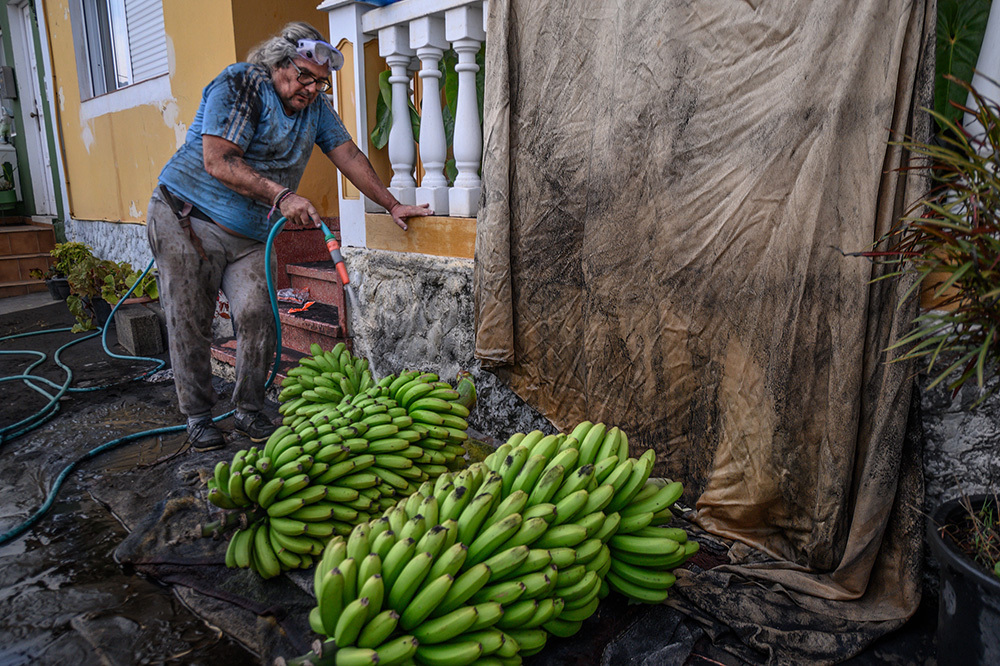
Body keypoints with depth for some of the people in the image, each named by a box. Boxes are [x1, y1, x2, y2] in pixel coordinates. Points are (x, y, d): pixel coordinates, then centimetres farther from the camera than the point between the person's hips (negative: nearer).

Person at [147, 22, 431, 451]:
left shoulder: (315, 107, 9)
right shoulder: (238, 86, -12)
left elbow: (347, 154, 9)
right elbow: (217, 162, -21)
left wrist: (392, 206, 3)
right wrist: (281, 196, -29)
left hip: (250, 235, 5)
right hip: (186, 219, -5)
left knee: (256, 313, -11)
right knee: (190, 321, -3)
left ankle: (249, 410, 6)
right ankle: (197, 416, 13)